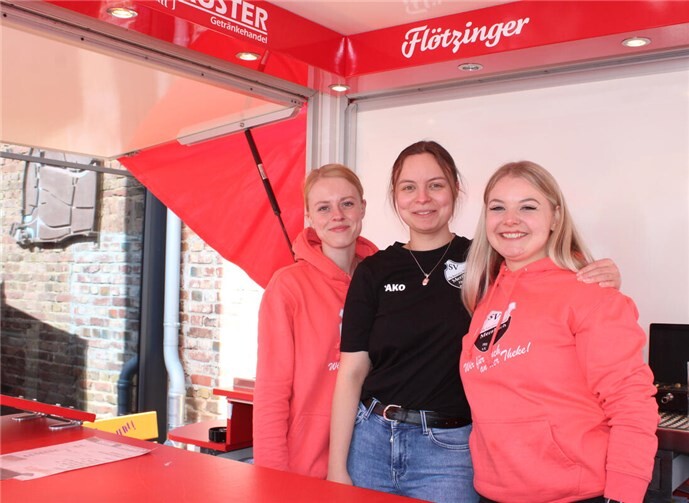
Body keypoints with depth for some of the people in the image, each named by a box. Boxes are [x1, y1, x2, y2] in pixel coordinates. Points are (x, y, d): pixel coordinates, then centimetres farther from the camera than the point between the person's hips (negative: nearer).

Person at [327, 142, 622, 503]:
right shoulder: (374, 272, 3)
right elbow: (352, 372, 1)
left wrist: (598, 282, -16)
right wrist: (337, 467, -3)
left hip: (449, 449, -1)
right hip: (370, 441, 2)